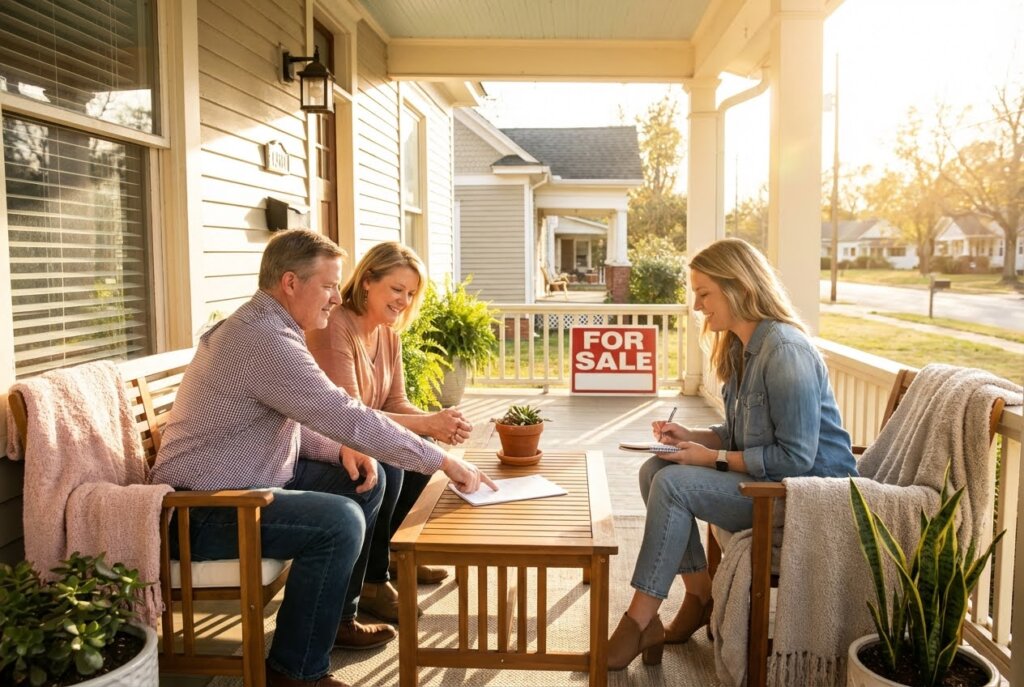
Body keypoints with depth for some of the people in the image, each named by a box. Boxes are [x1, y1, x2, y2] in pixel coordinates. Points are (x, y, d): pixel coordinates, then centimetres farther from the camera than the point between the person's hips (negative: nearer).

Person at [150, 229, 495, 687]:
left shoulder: (262, 327, 10)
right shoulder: (263, 338, -24)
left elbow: (287, 422, 16)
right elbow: (348, 417, -27)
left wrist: (339, 450, -3)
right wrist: (444, 463, -20)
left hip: (242, 481, 11)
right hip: (202, 509, -10)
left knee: (363, 481, 8)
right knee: (340, 521, -27)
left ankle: (336, 616, 22)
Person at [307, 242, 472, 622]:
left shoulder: (388, 334, 4)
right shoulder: (334, 328, -24)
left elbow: (396, 403, 4)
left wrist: (439, 424, -16)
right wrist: (427, 423, -30)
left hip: (350, 440, 9)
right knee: (386, 466, -28)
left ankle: (379, 551, 19)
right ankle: (370, 579, -9)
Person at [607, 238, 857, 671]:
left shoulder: (785, 351, -22)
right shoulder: (740, 348, 8)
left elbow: (795, 456, -23)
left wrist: (714, 459, -18)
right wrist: (692, 437, -1)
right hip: (766, 478, 10)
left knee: (674, 483, -23)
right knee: (655, 470, -3)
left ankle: (639, 622, -13)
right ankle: (699, 597, 4)